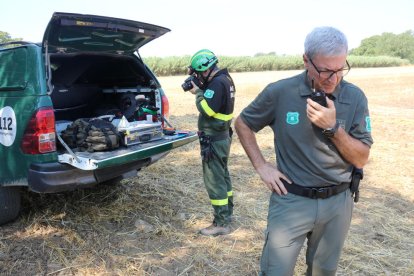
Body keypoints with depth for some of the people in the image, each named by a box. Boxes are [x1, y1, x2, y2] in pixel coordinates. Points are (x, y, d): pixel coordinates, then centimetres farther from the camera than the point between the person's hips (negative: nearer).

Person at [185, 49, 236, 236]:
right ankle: (227, 212, 34)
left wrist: (198, 92, -12)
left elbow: (207, 110, -25)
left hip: (214, 140, -11)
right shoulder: (224, 79, 10)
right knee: (223, 175, 20)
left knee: (214, 180, -3)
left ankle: (221, 224, 5)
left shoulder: (217, 83, -21)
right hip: (222, 136, 11)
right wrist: (200, 89, 1)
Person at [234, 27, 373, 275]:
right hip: (291, 200, -2)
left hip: (338, 202, 3)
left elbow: (361, 159, -6)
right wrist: (261, 165, -6)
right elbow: (242, 124, 2)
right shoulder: (280, 92, -13)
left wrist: (333, 128, -22)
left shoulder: (355, 97, -7)